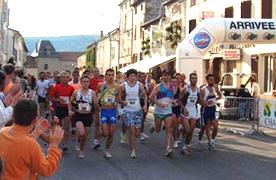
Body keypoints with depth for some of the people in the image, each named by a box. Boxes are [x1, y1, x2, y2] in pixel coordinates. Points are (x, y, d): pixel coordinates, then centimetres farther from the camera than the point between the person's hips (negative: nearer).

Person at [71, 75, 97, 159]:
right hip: (79, 115, -1)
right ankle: (78, 141, 14)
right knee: (81, 133, -22)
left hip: (88, 116, 2)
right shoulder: (76, 92, -3)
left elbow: (95, 105, -5)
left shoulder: (92, 93, -4)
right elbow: (71, 103, 10)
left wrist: (96, 102, -25)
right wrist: (74, 109, -2)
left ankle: (81, 150, 35)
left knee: (85, 135, 11)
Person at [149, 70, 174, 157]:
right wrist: (159, 103, -22)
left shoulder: (172, 87, 6)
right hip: (158, 111, -2)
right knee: (158, 129, 13)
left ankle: (168, 148, -16)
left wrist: (172, 101, 4)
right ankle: (154, 128, 49)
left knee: (169, 129, -12)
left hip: (168, 111, 2)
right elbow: (151, 97, -13)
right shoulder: (158, 86, -7)